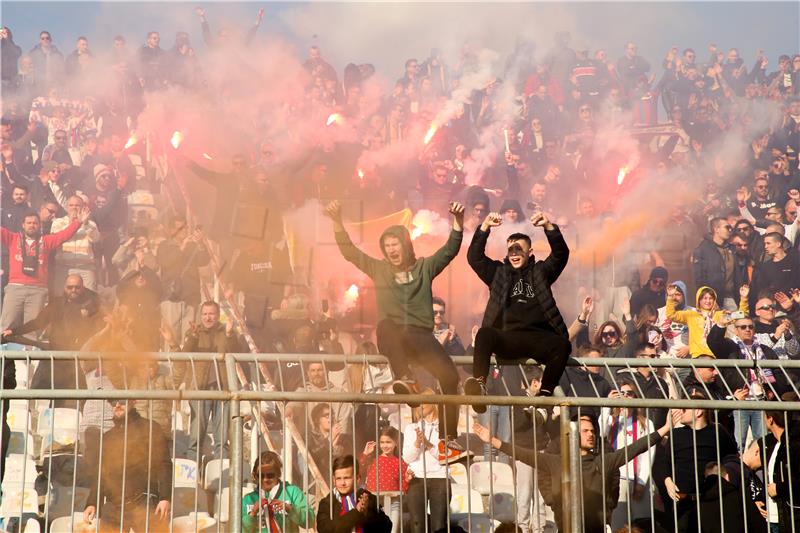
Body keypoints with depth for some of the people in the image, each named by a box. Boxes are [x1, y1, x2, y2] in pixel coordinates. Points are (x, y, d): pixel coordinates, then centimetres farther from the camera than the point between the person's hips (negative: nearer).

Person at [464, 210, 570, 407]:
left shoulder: (540, 272, 20)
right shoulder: (499, 273, 22)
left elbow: (561, 254, 5)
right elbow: (474, 257, 9)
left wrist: (549, 226, -11)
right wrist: (485, 227, -4)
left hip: (538, 337, 0)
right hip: (508, 338, 0)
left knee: (562, 345, -33)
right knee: (484, 334, -32)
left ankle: (544, 395, -33)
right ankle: (479, 384, -44)